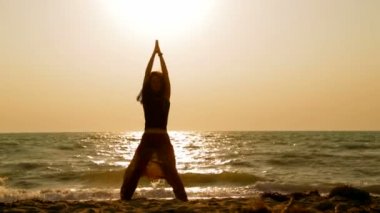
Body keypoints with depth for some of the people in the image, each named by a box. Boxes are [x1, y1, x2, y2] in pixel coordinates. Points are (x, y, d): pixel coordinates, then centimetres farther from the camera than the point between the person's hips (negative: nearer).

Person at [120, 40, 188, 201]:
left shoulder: (165, 98, 8)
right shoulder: (146, 97, 8)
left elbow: (166, 76, 3)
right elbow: (147, 73, 4)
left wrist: (160, 55, 5)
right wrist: (154, 53, 5)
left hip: (162, 140, 0)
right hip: (147, 139, 1)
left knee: (171, 172, -5)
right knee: (135, 171, -1)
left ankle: (183, 200, -5)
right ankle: (124, 199, 5)